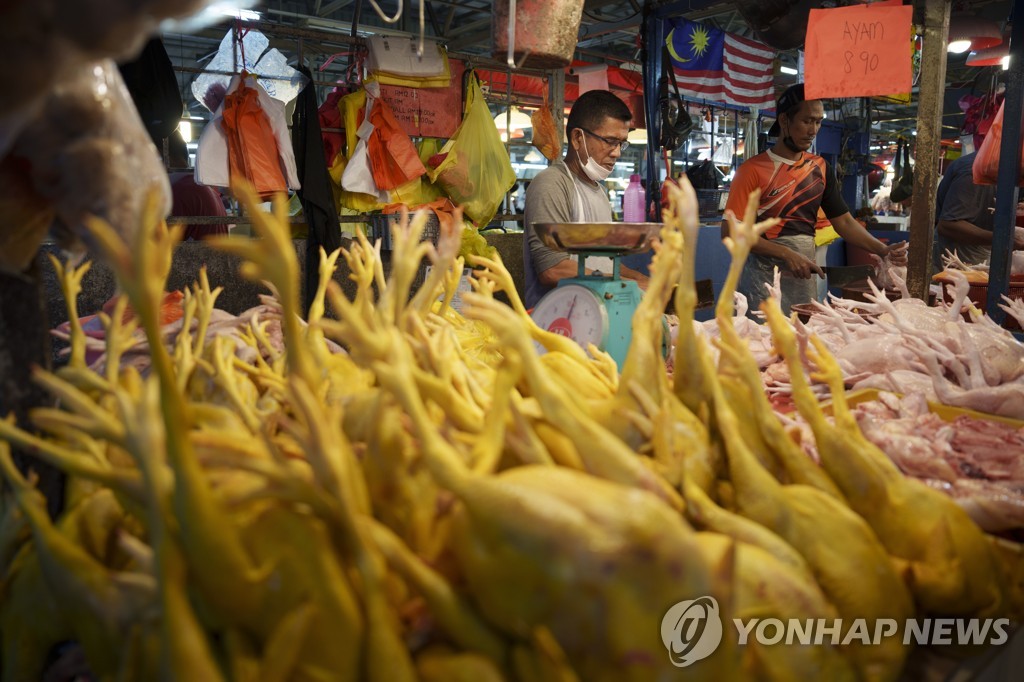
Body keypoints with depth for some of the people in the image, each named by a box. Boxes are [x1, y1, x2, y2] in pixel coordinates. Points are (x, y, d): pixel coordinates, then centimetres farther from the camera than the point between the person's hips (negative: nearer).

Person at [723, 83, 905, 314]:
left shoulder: (820, 168, 9)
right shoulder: (753, 170, -8)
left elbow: (843, 221, 13)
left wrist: (883, 250, -2)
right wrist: (786, 254, -20)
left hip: (805, 277, 5)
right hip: (765, 276, -5)